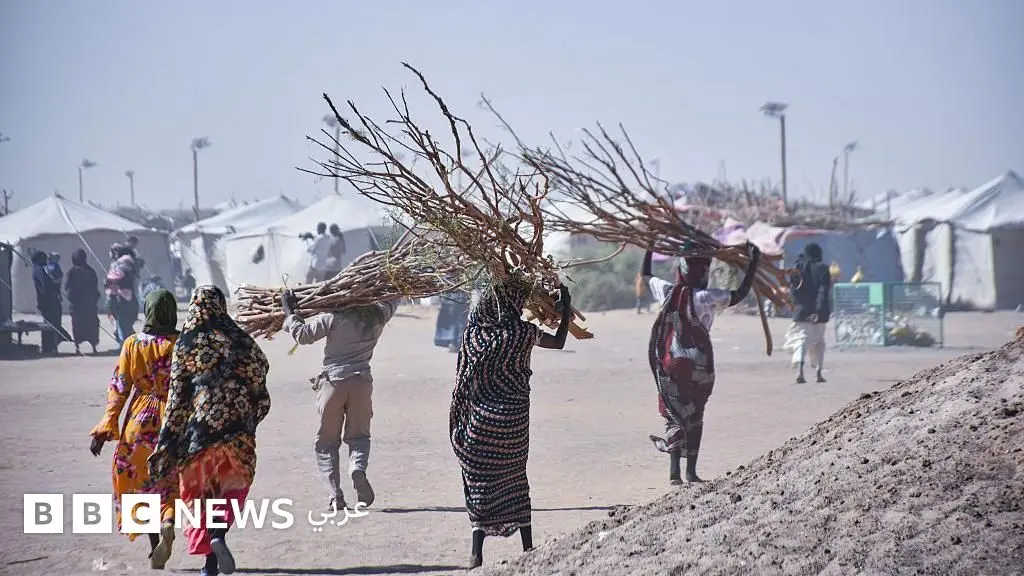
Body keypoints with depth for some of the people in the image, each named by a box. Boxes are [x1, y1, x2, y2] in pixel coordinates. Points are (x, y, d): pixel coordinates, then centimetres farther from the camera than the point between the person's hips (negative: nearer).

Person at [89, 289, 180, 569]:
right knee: (168, 485, 7)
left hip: (140, 420, 1)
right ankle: (168, 525, -23)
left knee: (141, 484, 16)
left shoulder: (132, 344, -3)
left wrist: (105, 428, -1)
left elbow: (119, 388, -4)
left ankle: (154, 546, 18)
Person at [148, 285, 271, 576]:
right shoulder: (239, 340, 1)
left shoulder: (186, 344, -2)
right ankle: (220, 533, -15)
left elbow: (178, 395, -3)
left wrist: (167, 443, 1)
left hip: (198, 426, 0)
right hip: (236, 424, 0)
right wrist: (252, 416, 23)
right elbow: (257, 380, 5)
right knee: (233, 485, 15)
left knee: (200, 490, 11)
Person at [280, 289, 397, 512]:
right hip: (361, 382, 2)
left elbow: (303, 334, -6)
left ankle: (335, 495, -1)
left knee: (326, 441, 9)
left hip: (333, 381, -2)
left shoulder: (334, 317, -9)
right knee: (358, 435, 13)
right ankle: (358, 468, -20)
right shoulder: (379, 316, 3)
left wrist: (289, 312, 6)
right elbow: (392, 298, 25)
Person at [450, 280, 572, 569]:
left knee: (480, 480, 5)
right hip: (514, 417, -1)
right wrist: (566, 306, 18)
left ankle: (477, 553, -2)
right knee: (516, 479, 14)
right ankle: (528, 548, 18)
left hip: (480, 416, 1)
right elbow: (559, 342, 8)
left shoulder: (475, 330, -4)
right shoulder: (523, 332, -9)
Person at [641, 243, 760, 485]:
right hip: (698, 363, -3)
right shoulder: (705, 298, -16)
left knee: (674, 413, 9)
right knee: (694, 415, 10)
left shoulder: (666, 291, -3)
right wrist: (754, 262, -8)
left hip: (668, 363, 3)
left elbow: (645, 274, 16)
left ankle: (674, 471, -3)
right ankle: (691, 471, 11)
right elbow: (740, 294, -13)